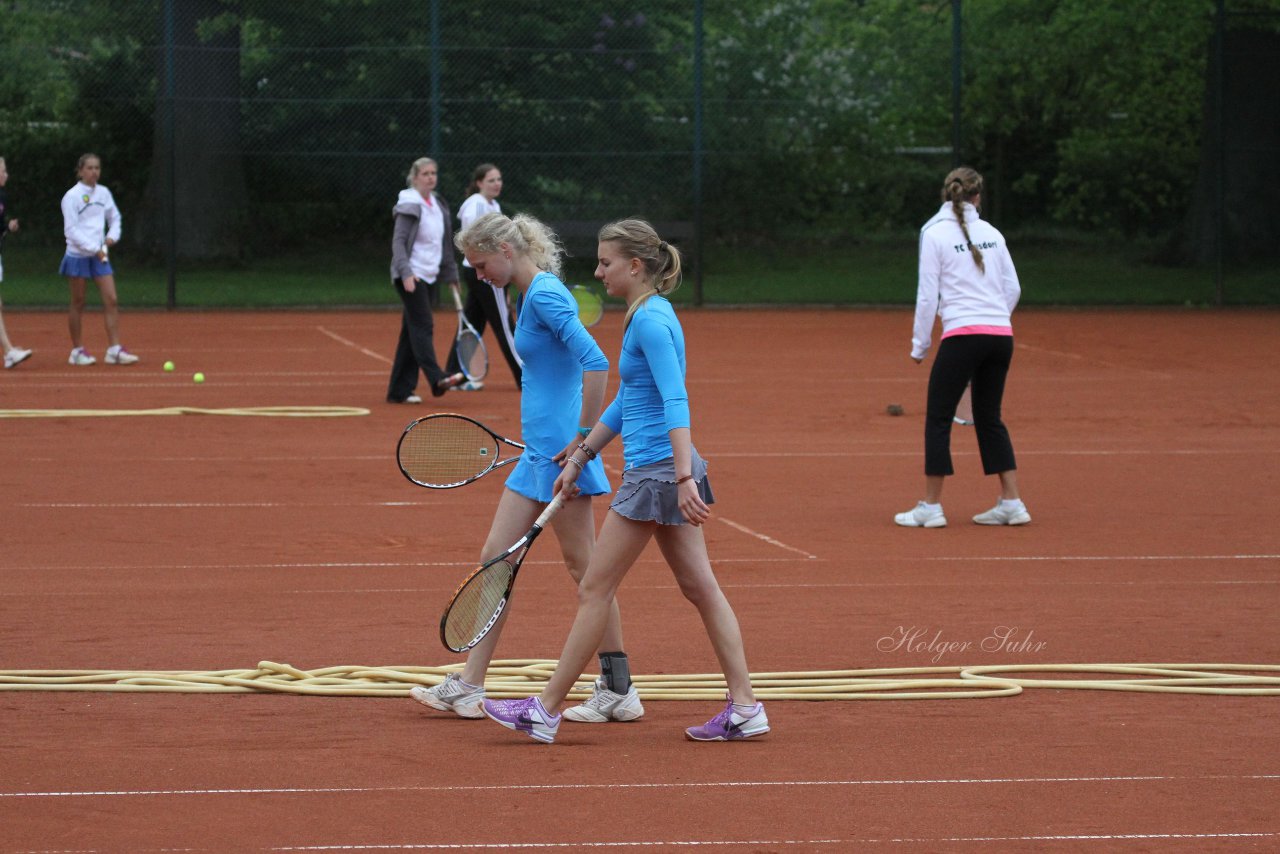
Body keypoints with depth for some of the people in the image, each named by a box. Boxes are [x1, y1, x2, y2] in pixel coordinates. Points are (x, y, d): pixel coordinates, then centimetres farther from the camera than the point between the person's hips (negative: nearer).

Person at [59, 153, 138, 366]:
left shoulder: (103, 193, 8)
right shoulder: (72, 196, -8)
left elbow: (115, 218, 20)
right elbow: (71, 230, -12)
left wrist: (112, 236, 1)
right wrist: (93, 248, -18)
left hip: (99, 255, 5)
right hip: (78, 255, -5)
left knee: (111, 300, -5)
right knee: (78, 304, 3)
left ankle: (114, 349, -5)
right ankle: (77, 350, 12)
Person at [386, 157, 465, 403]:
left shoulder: (438, 205, 15)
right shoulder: (410, 206, -8)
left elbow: (445, 244, 21)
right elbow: (398, 241, -15)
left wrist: (450, 275, 20)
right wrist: (406, 272, -26)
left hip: (427, 276, 8)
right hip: (411, 276, -8)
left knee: (412, 332, 6)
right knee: (423, 325, -18)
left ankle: (399, 390, 7)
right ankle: (436, 379, -30)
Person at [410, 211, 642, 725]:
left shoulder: (545, 294, -15)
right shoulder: (533, 294, 15)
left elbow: (596, 363, -25)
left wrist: (584, 437, -22)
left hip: (561, 451, -10)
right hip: (537, 452, 10)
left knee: (582, 565, -3)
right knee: (495, 558, 9)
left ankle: (619, 691, 5)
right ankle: (467, 687, 13)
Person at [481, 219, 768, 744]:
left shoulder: (651, 320, -16)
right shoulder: (645, 316, 15)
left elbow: (676, 403, -25)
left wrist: (684, 477, -31)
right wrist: (582, 455, 25)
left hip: (657, 472, -10)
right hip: (661, 470, 10)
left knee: (594, 590, -2)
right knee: (700, 587, 9)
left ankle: (547, 711, 4)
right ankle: (744, 708, 8)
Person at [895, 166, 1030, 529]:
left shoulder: (935, 234, -2)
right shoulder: (991, 233, 11)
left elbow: (928, 296, -4)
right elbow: (1013, 288, 13)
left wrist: (919, 345, 4)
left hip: (962, 335, -5)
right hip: (1001, 335, 5)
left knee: (938, 419, 4)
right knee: (989, 419, 15)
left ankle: (931, 506, 3)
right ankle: (1011, 503, 11)